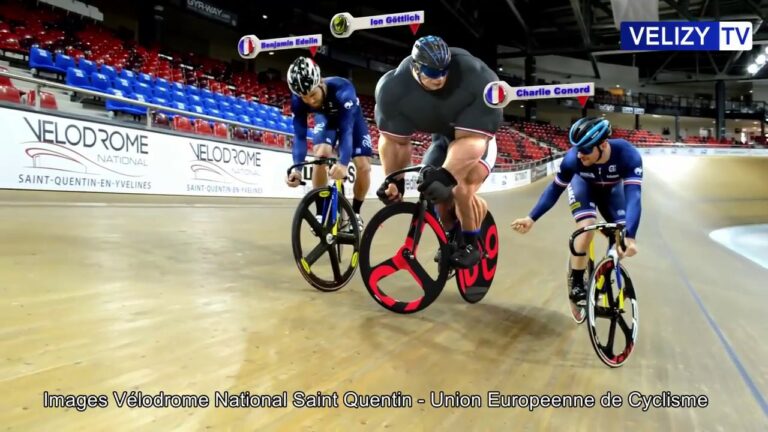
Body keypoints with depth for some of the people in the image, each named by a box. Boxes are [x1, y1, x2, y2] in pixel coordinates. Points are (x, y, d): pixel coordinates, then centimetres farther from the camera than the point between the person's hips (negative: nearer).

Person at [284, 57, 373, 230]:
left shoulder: (343, 90, -43)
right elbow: (299, 136, -32)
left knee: (364, 167, -13)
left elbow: (347, 129, -49)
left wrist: (343, 163, -65)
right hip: (326, 118, 2)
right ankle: (320, 214, -14)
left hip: (351, 118, -1)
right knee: (321, 155, -26)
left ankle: (355, 213, 11)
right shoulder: (297, 100, -32)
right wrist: (296, 168, -48)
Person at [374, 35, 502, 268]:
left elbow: (470, 140, -40)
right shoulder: (394, 88, -26)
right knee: (437, 192, -7)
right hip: (442, 137, 4)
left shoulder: (478, 81, -36)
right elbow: (394, 140, -19)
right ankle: (451, 238, 24)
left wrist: (446, 175, -51)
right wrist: (393, 180, -26)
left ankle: (471, 244, -3)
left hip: (477, 136, -4)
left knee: (462, 190, -26)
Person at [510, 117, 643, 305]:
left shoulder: (628, 155, -40)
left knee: (622, 236, -12)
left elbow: (633, 196, -47)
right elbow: (555, 189, -23)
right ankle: (576, 285, -12)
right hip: (584, 185, -1)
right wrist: (531, 218, -28)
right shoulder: (573, 158, -36)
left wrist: (629, 237, -59)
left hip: (611, 189, 1)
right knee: (587, 227, -26)